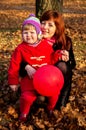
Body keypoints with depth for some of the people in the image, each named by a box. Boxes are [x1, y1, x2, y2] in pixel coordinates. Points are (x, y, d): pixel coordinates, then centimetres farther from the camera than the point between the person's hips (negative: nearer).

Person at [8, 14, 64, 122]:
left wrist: (59, 55, -13)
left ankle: (51, 108, 26)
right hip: (30, 78, -2)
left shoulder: (47, 45, -3)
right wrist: (13, 81, 2)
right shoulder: (21, 48, -7)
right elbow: (14, 66, -2)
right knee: (27, 97, -20)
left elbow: (51, 60, 8)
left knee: (54, 93, -10)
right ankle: (24, 112, 13)